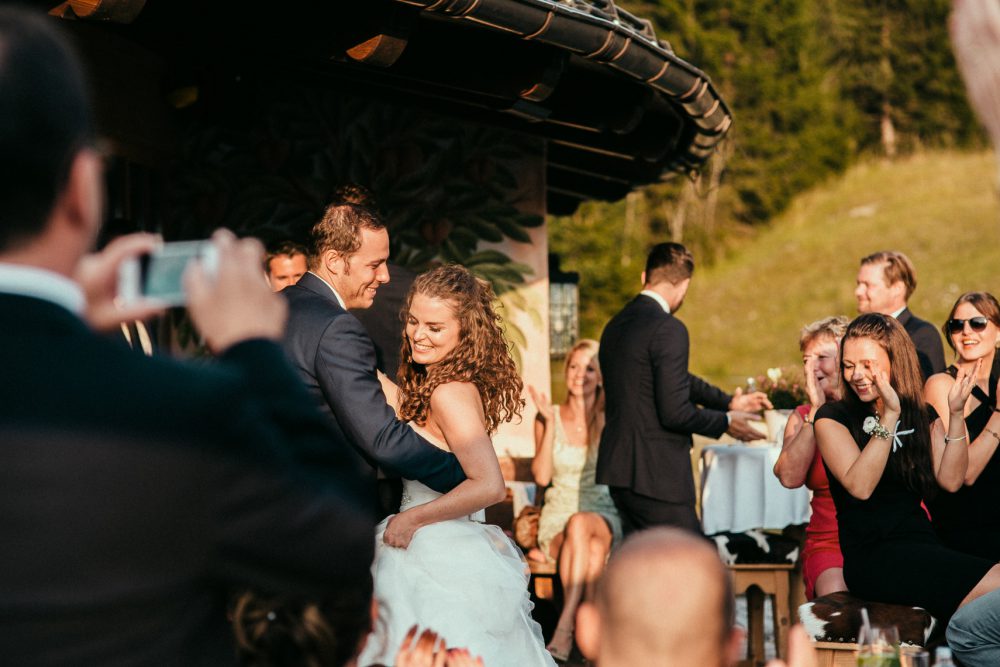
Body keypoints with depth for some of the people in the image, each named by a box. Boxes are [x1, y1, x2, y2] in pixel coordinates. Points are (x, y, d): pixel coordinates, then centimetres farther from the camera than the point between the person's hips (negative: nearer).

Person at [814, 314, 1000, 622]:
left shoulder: (922, 415, 16)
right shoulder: (833, 418, 2)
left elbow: (950, 480, 2)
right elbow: (859, 487, -14)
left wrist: (956, 413, -6)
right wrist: (889, 416, -19)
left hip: (923, 544, 5)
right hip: (871, 556, -5)